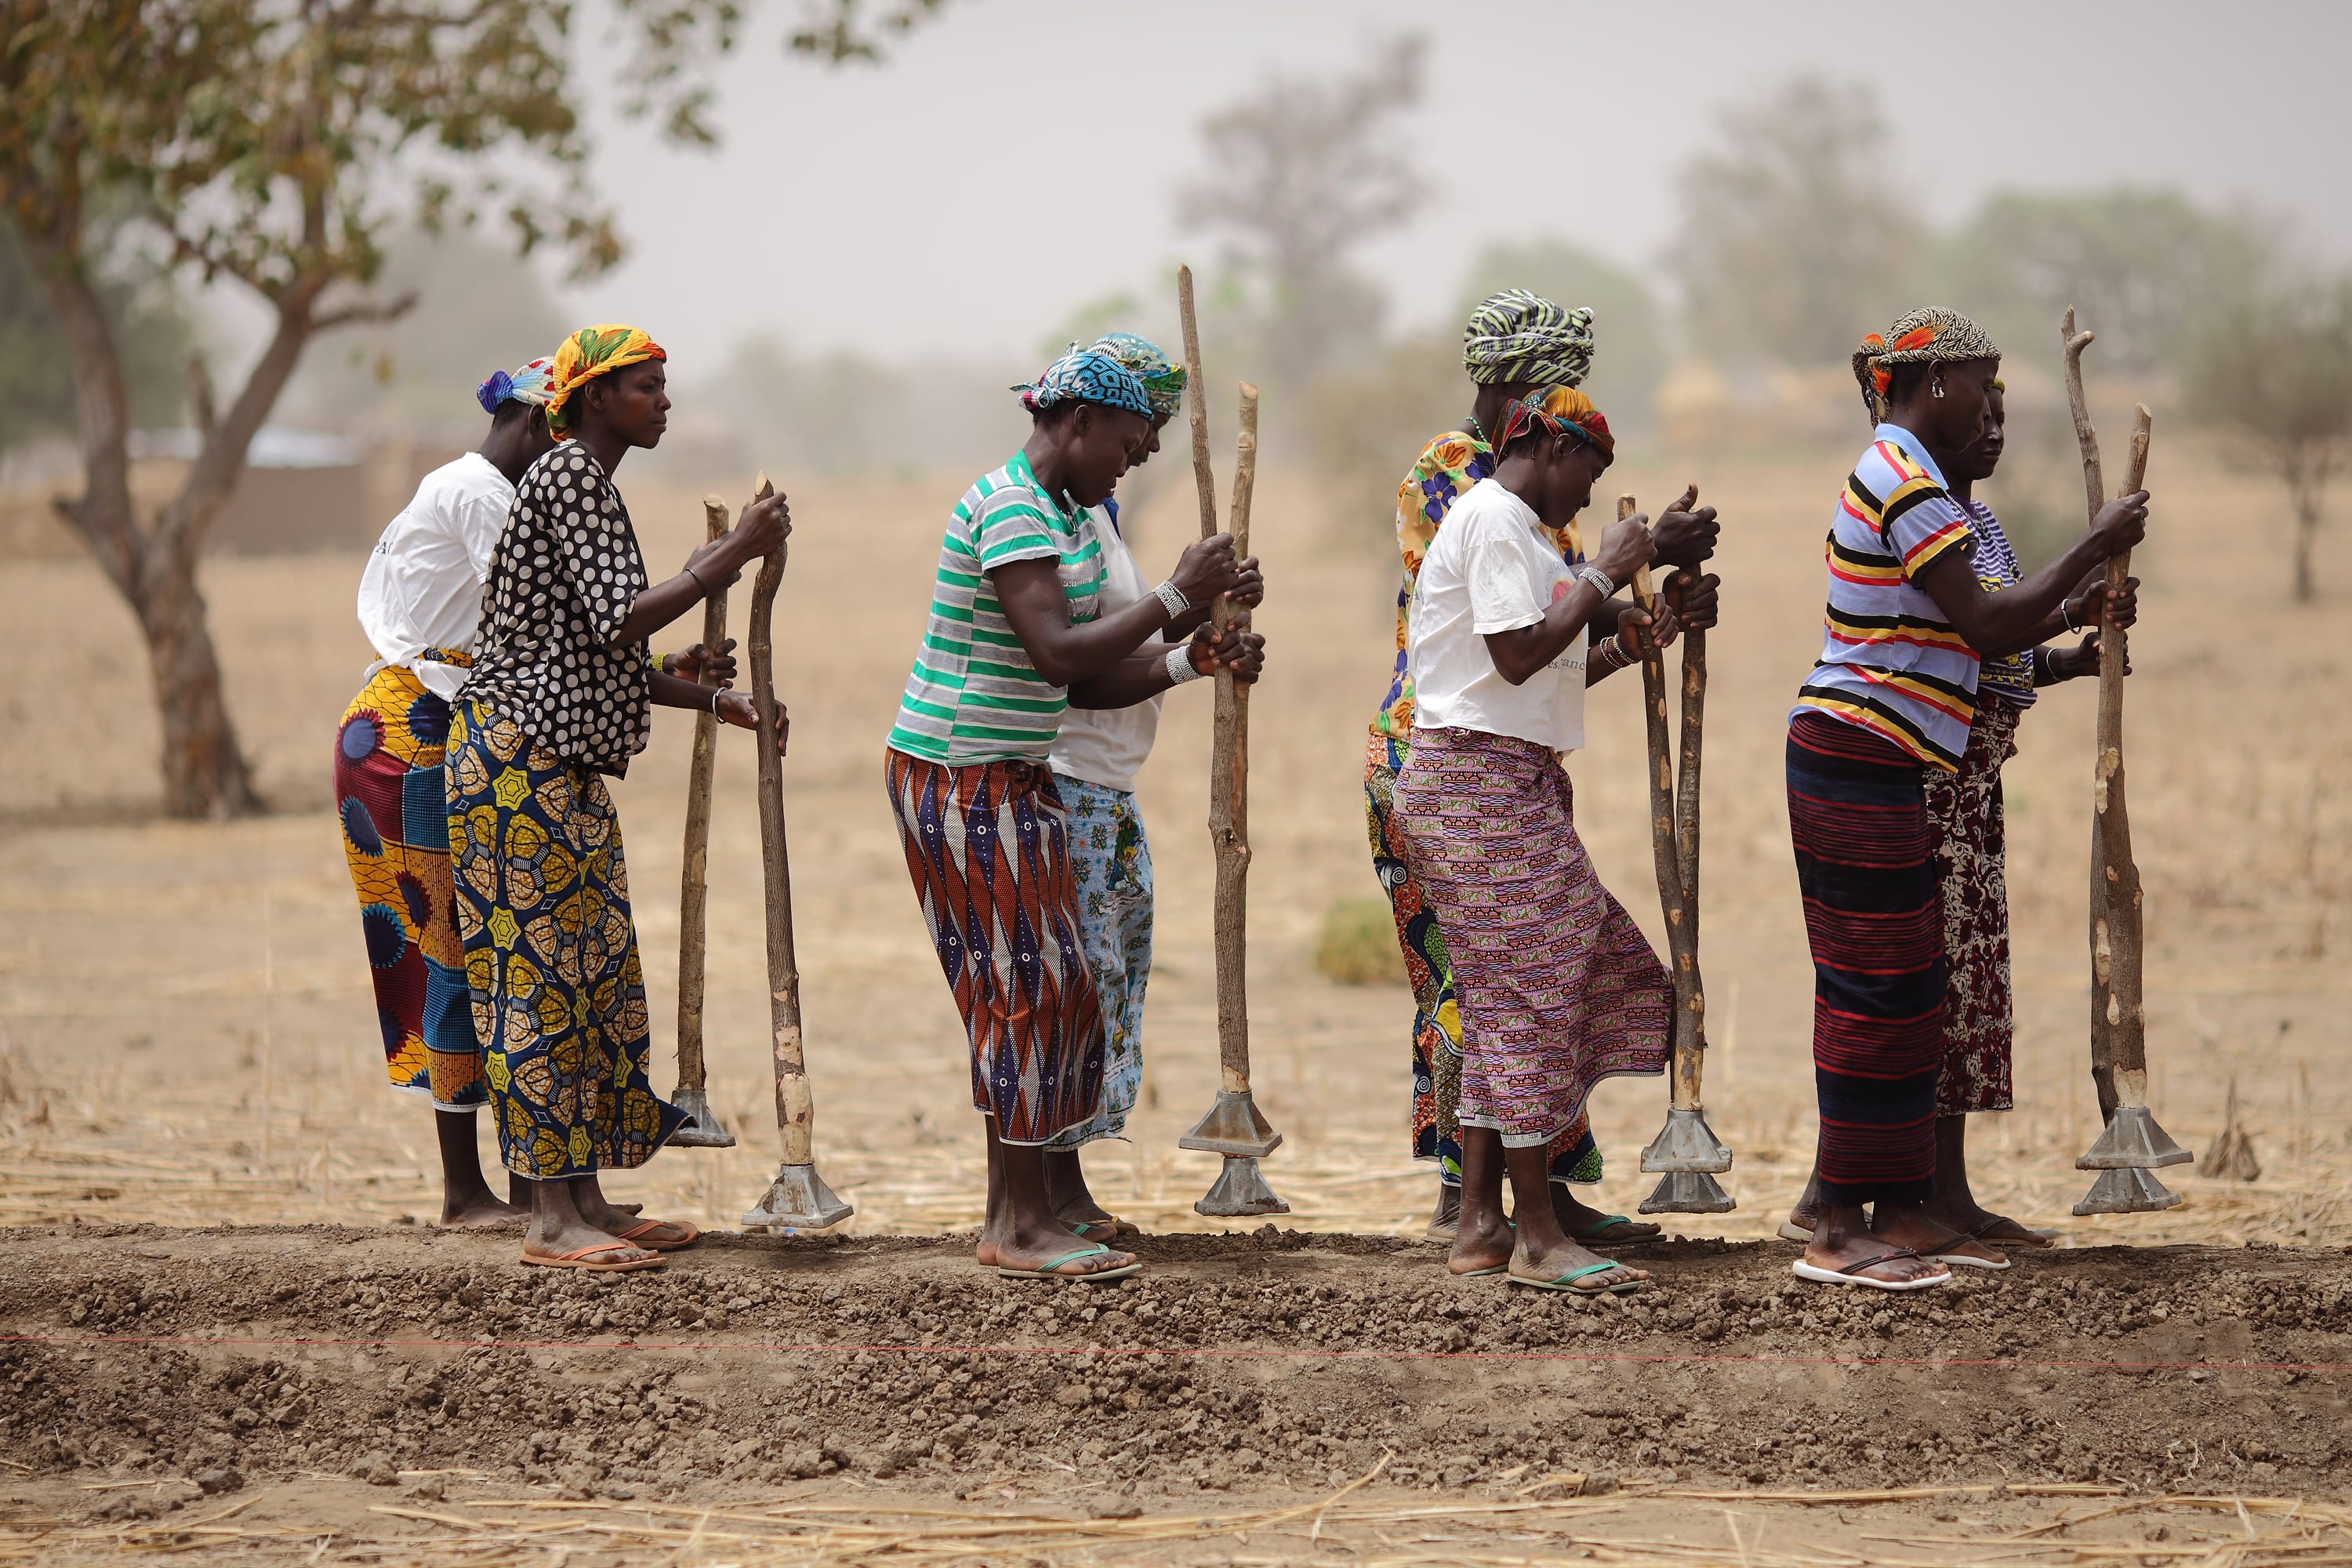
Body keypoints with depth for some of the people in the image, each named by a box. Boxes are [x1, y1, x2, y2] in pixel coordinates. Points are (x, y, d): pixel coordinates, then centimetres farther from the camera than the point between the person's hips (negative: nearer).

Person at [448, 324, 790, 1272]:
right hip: (519, 758, -10)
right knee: (541, 974, -9)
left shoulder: (588, 483, 19)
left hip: (562, 766, 10)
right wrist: (733, 556, -18)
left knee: (589, 972, 10)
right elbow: (620, 622, -22)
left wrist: (716, 702, 19)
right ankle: (551, 1218, -9)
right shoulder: (571, 476, -12)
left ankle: (584, 1201, 13)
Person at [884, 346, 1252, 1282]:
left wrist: (1189, 662, 2)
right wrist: (1175, 597, -19)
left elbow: (1084, 683, 14)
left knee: (1026, 992, 10)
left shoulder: (1062, 513, 15)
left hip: (1005, 778, 10)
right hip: (963, 777, -10)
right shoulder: (1009, 508, -17)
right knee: (1030, 986, -7)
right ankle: (1021, 1226, -3)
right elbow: (1059, 654, -26)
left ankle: (1012, 1217, 14)